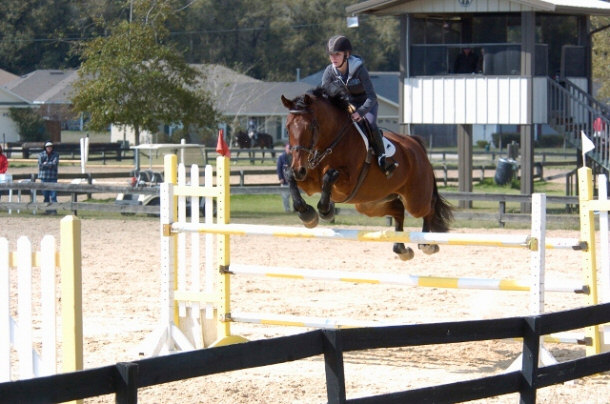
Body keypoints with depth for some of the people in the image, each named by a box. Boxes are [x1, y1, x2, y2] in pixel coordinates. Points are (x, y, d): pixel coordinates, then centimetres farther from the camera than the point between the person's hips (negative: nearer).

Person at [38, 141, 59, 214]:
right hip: (44, 177, 1)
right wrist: (50, 165, -5)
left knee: (53, 195, -9)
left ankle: (54, 210, -9)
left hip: (52, 177, -1)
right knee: (46, 195, 4)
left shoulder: (56, 154, 5)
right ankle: (48, 210, 9)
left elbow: (55, 163, -10)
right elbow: (40, 165, -5)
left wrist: (46, 164, -7)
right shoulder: (41, 155, 6)